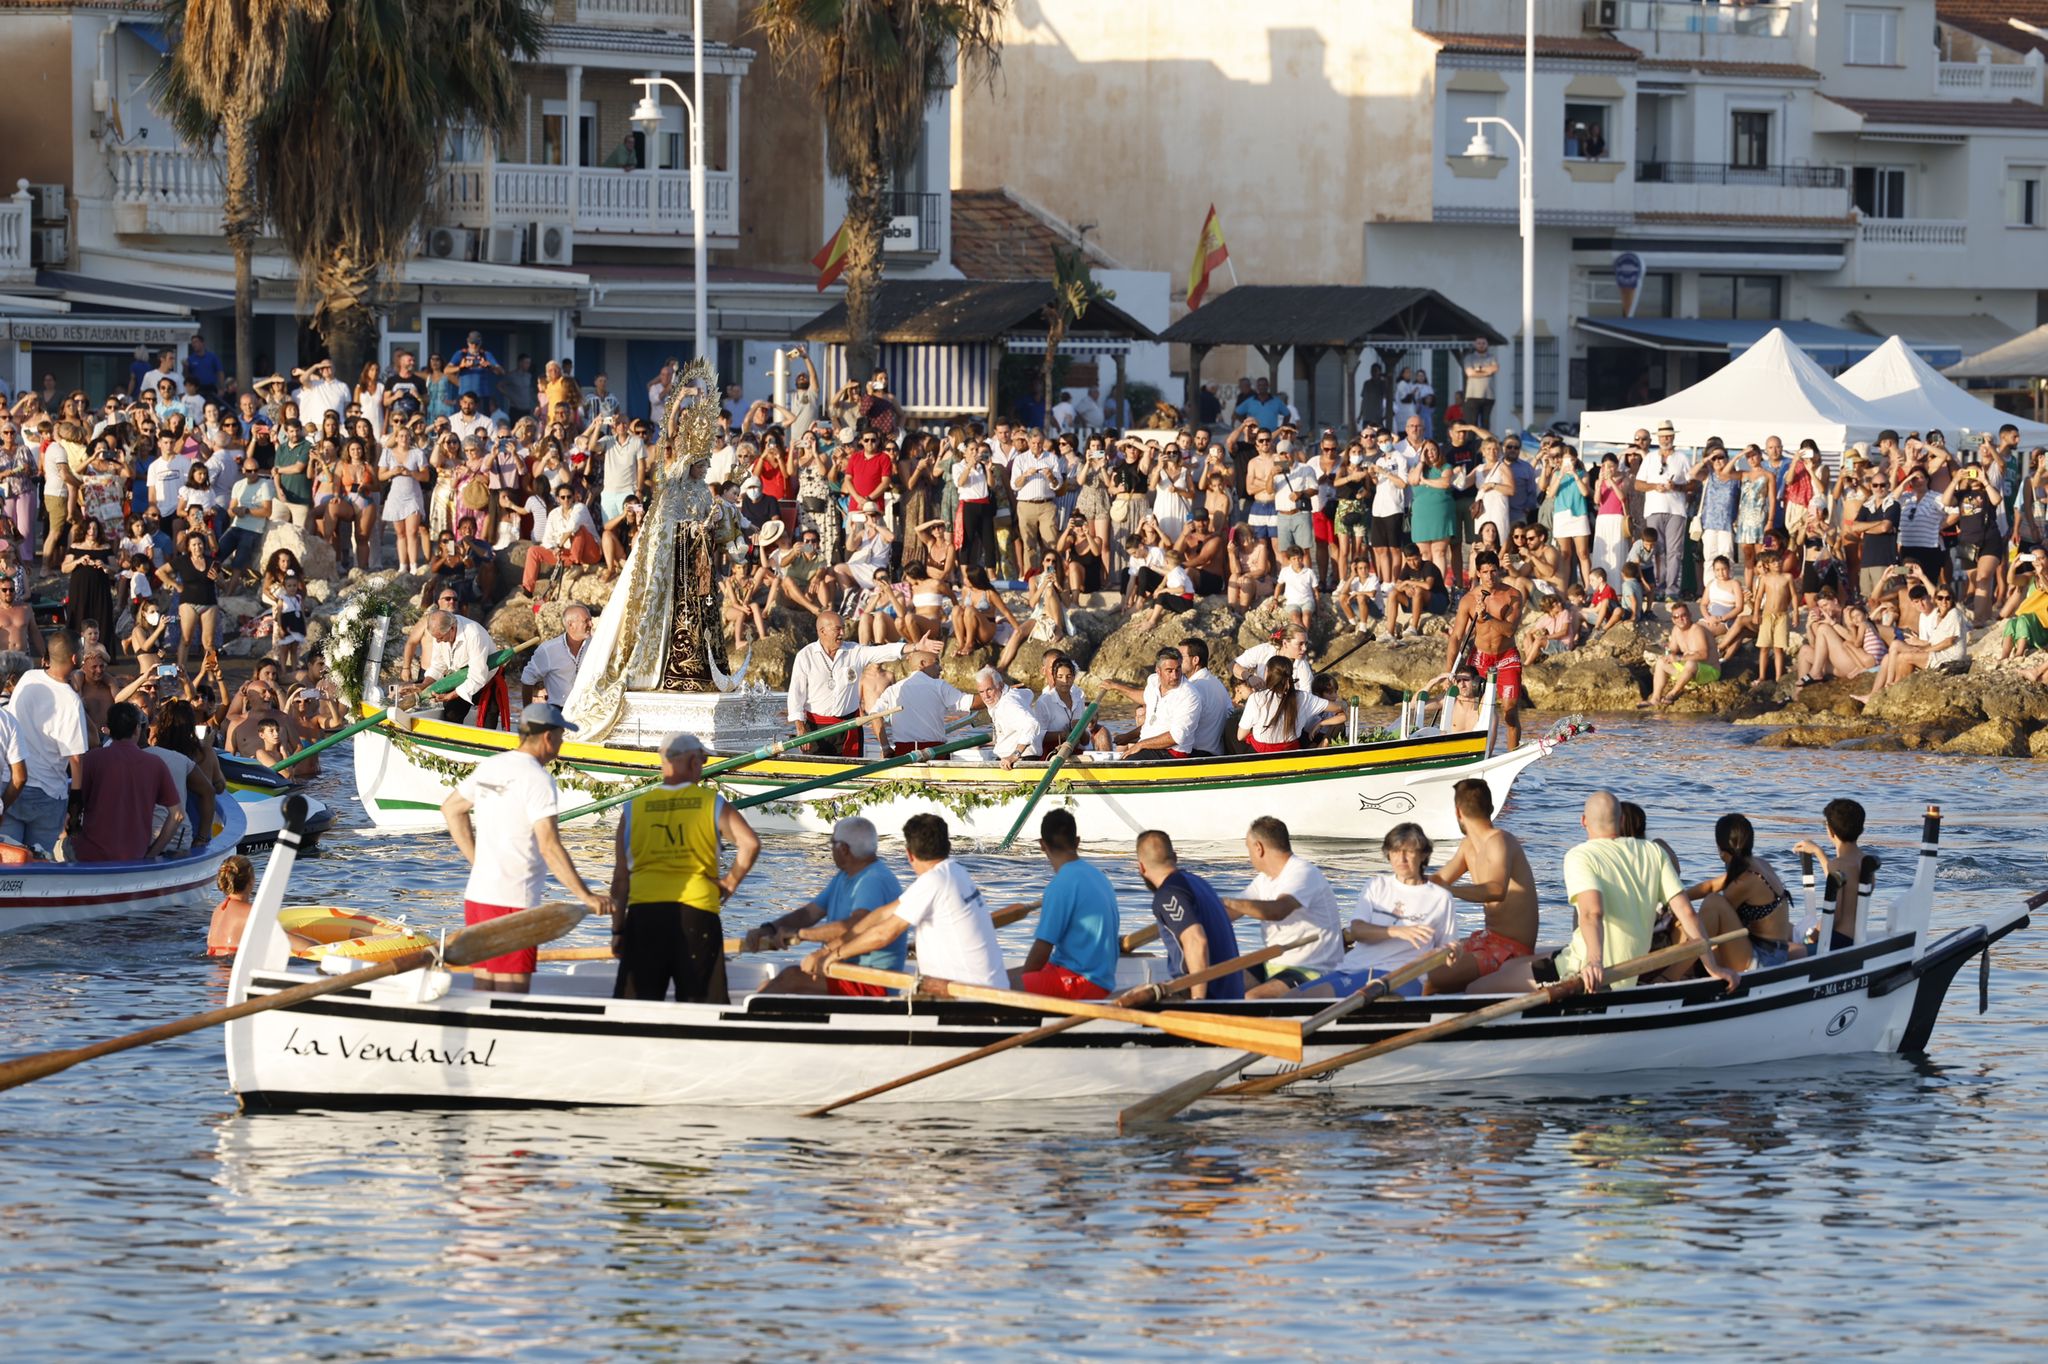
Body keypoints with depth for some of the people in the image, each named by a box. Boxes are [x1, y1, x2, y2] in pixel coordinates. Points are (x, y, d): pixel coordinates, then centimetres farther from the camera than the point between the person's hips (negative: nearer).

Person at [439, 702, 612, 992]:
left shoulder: (489, 767, 12)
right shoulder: (537, 779, -13)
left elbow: (451, 809, 26)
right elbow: (549, 847, -20)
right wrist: (586, 896, -19)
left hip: (476, 894, 8)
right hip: (511, 902, -8)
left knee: (484, 990, 11)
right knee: (512, 994, -8)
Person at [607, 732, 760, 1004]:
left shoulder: (634, 809, 9)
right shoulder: (712, 804, 3)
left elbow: (620, 879, 8)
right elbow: (750, 843, -10)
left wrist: (617, 930, 12)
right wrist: (730, 883, 5)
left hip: (643, 911, 2)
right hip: (697, 912, -2)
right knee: (699, 1006, 3)